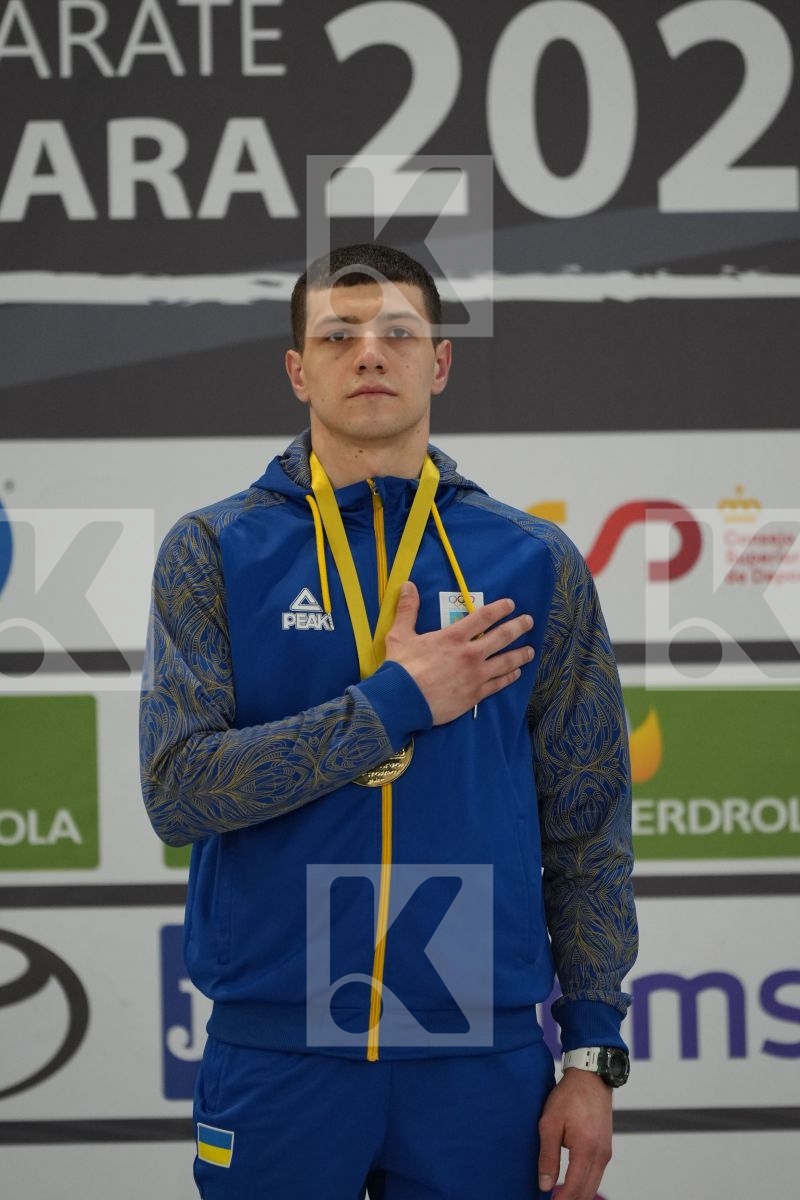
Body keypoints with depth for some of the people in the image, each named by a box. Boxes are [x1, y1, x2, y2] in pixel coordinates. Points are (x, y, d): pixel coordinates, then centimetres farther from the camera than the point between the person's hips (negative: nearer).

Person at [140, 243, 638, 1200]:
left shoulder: (534, 562, 5)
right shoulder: (215, 551, 2)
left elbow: (588, 828, 6)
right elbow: (177, 789, -9)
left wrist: (593, 1057, 1)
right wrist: (394, 704, -14)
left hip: (482, 1053, 1)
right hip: (276, 1055, -1)